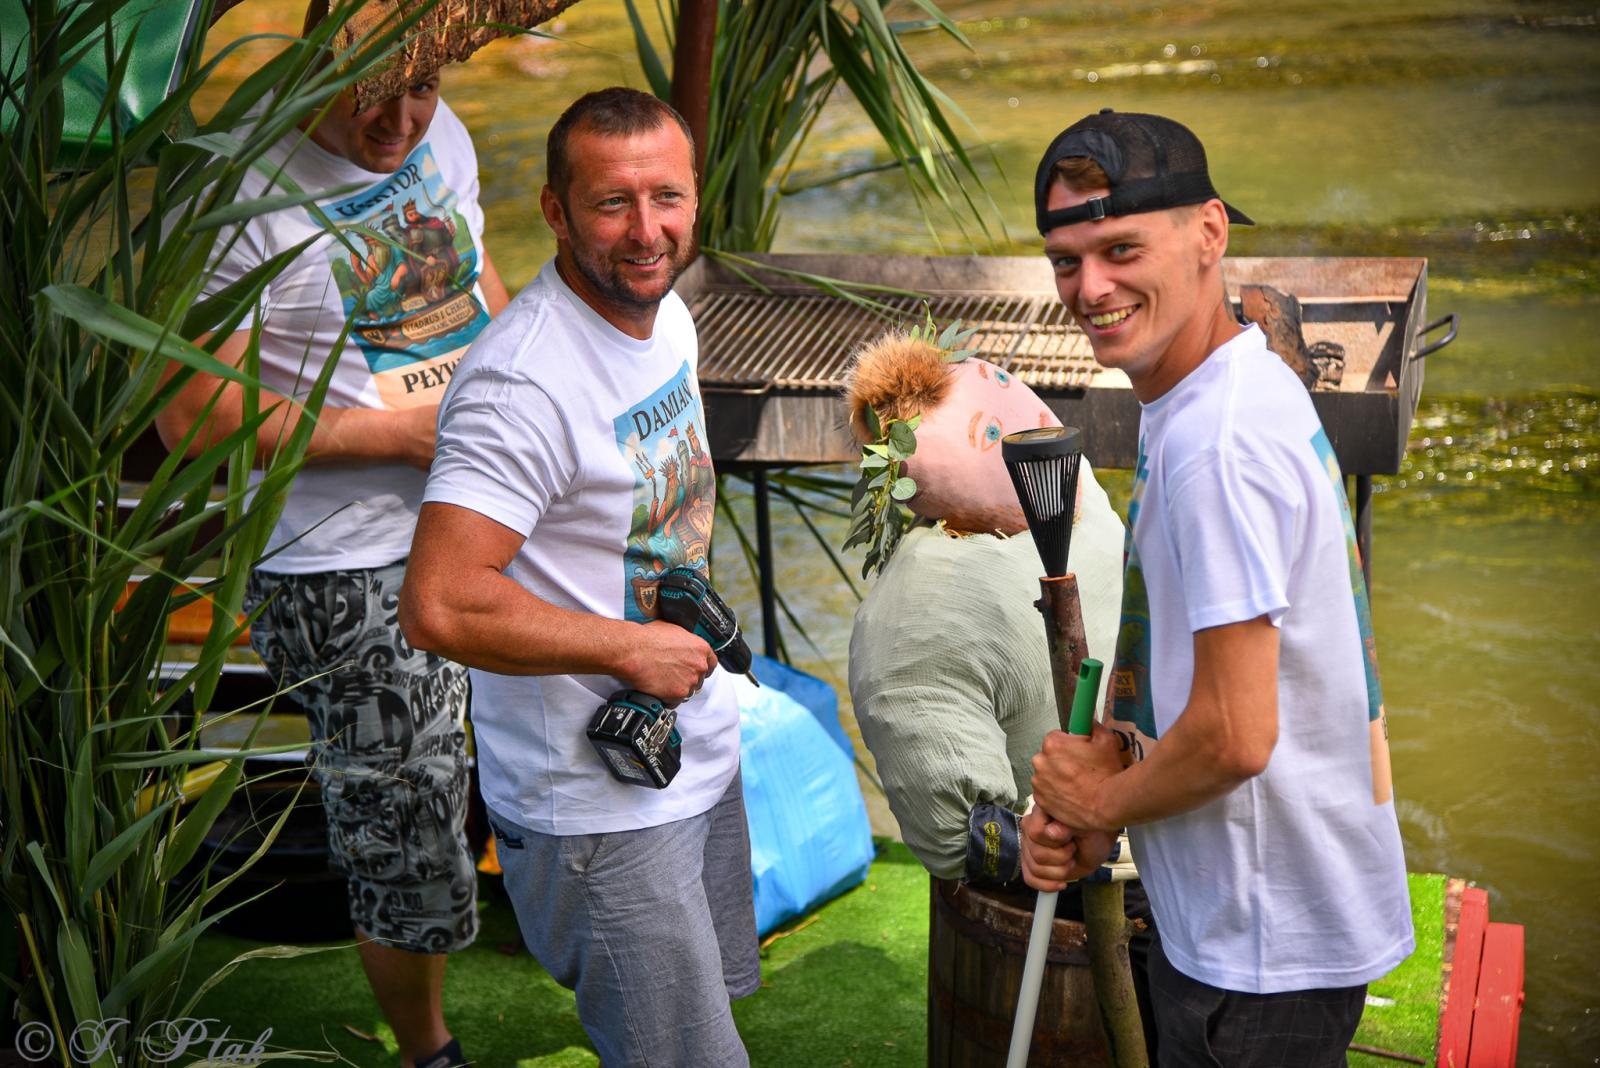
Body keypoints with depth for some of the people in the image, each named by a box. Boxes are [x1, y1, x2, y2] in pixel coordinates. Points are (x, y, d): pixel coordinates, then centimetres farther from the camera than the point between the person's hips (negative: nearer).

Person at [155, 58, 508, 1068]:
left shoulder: (441, 134, 4)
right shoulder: (249, 190, -19)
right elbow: (192, 414, -19)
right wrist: (398, 429, -19)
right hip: (349, 577, -6)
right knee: (406, 842, 5)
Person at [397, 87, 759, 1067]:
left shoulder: (666, 313, 3)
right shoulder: (525, 381, -26)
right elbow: (440, 607, -33)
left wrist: (695, 618, 9)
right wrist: (631, 647, -24)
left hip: (701, 753, 9)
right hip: (598, 799, -9)